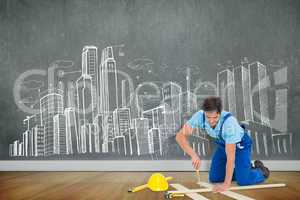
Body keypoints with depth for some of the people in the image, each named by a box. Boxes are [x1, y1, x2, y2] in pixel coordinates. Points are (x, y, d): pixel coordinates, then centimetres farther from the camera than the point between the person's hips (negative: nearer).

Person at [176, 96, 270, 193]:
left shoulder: (229, 122, -41)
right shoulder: (200, 116, -30)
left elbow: (230, 156, -37)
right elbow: (180, 136, -31)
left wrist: (226, 184, -35)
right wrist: (193, 155, -45)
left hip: (240, 144, -5)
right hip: (222, 144, 5)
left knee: (243, 180, -17)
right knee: (214, 178, 1)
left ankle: (260, 171, 14)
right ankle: (237, 169, 25)